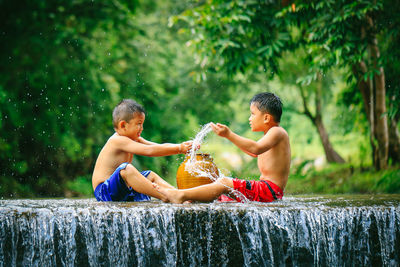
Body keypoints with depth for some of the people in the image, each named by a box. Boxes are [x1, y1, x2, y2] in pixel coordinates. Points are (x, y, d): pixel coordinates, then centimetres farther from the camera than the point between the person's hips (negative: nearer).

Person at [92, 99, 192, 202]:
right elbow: (149, 151, -27)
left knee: (151, 175, 11)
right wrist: (178, 149, -25)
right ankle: (165, 197, -38)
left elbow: (159, 147, 7)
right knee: (126, 169, -33)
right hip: (105, 191, -10)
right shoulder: (119, 140, -19)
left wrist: (181, 147, -8)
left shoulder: (134, 139, 11)